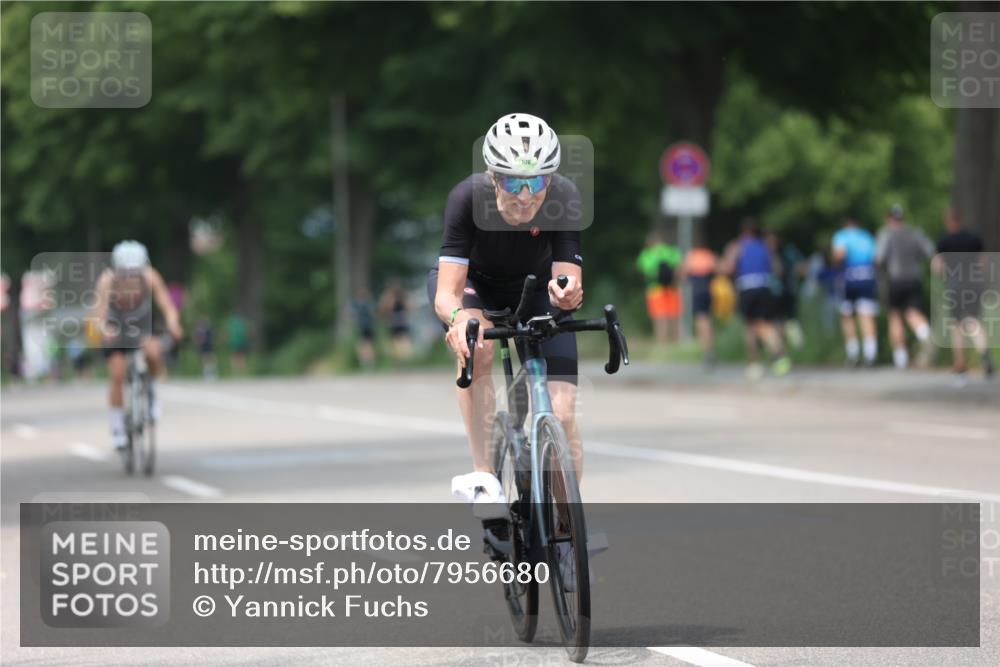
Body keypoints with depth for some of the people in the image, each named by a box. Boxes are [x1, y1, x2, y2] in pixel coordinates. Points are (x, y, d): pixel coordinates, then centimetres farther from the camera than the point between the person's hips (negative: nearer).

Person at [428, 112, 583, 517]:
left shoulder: (564, 199, -31)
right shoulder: (469, 198, -35)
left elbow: (567, 277, -32)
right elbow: (447, 293, -38)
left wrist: (566, 294, -56)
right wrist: (458, 318, -61)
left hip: (533, 287, 2)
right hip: (472, 283, -1)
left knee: (562, 413, -14)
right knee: (477, 348, -37)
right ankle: (485, 479, -30)